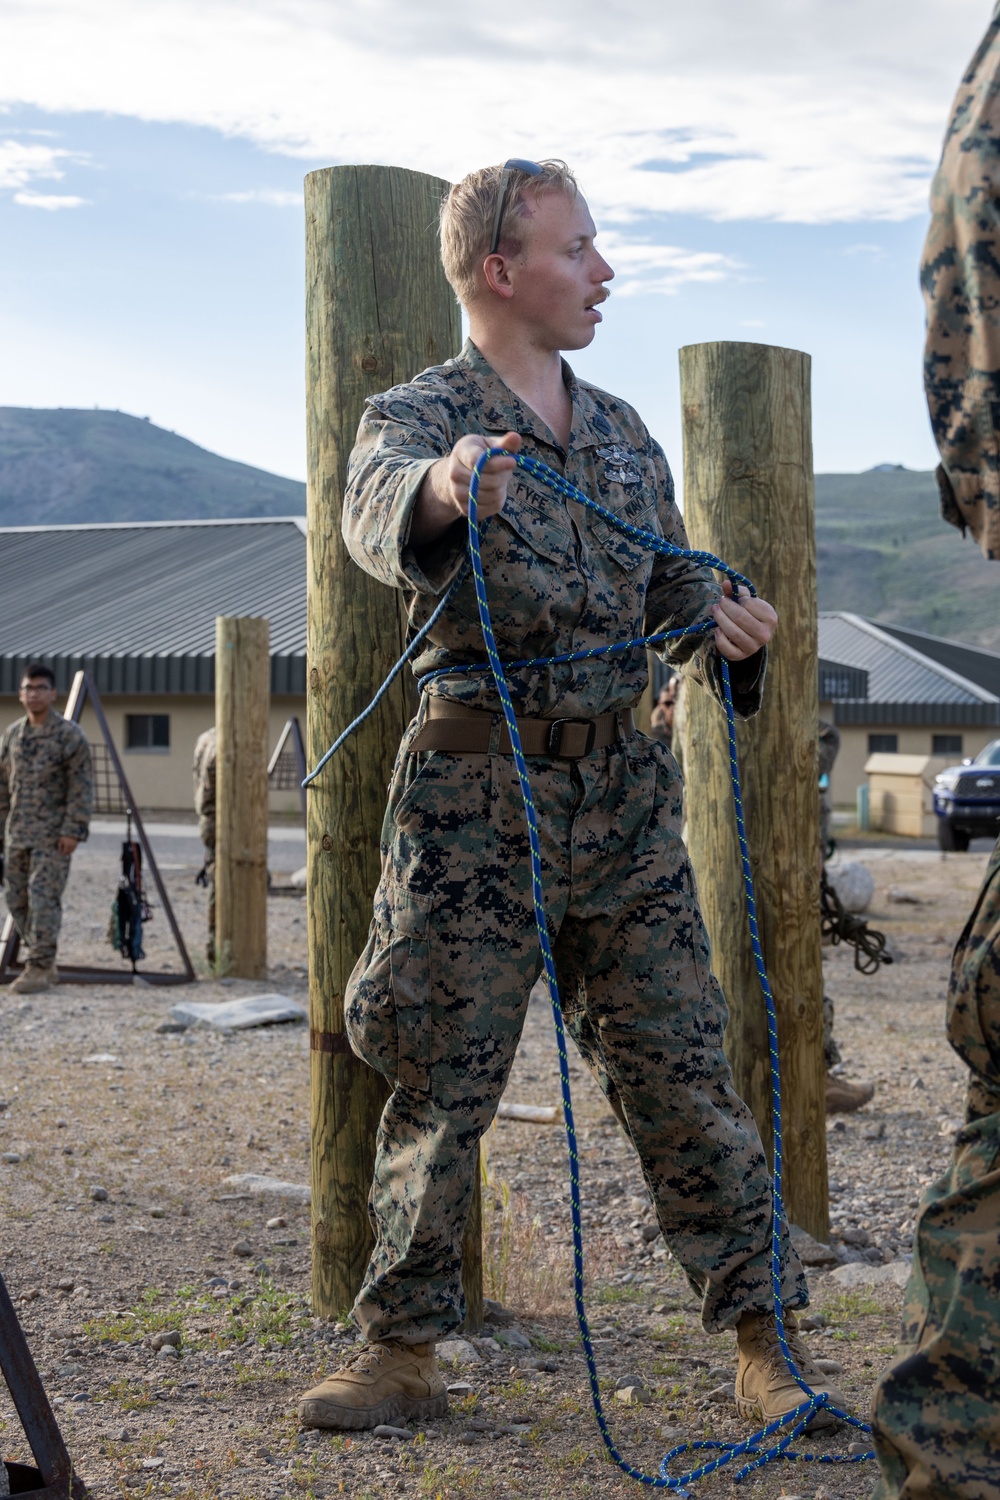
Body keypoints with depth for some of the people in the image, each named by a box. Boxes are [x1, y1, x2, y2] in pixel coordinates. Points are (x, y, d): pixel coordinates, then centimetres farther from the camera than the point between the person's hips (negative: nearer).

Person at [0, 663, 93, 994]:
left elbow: (82, 787, -9)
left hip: (52, 835, -7)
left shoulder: (69, 735, -7)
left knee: (44, 898, -11)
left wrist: (72, 830, -15)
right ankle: (43, 965, 18)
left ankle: (40, 968, -6)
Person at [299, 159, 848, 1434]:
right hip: (475, 786, -4)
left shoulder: (623, 434, 16)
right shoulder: (419, 415, -2)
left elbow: (673, 592, 20)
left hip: (620, 785, 4)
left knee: (682, 1071, 3)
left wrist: (726, 628, -5)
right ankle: (400, 1351, 15)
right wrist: (442, 492, -50)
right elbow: (375, 509, -26)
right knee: (439, 1081, 2)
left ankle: (767, 1346, 10)